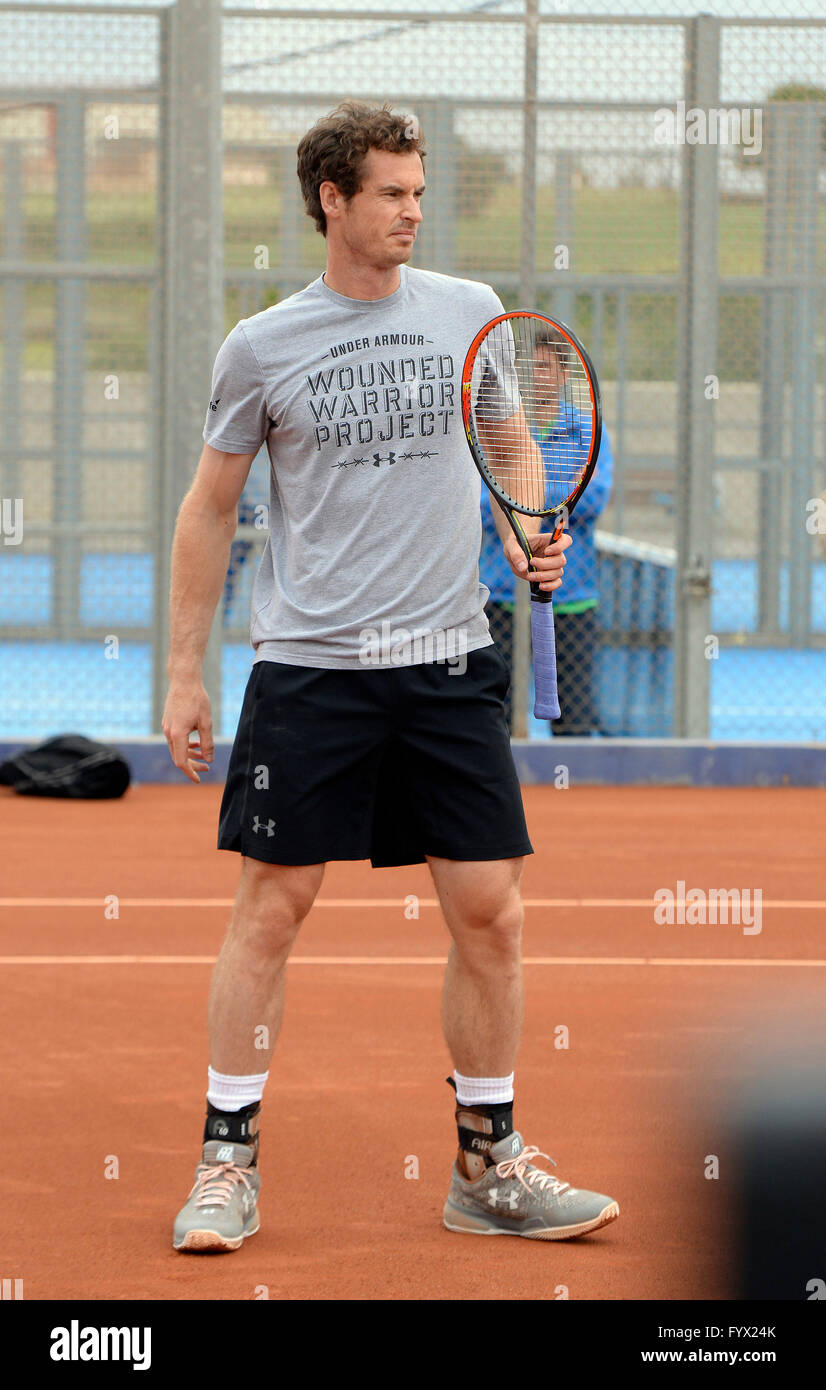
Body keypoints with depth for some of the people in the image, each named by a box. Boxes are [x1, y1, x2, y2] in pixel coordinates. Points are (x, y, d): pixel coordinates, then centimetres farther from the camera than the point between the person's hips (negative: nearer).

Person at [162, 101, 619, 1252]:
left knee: (490, 914, 0)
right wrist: (184, 672, 7)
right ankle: (227, 1162, 8)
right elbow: (210, 511, 8)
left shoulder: (471, 315, 6)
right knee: (271, 908, -2)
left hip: (448, 665, 2)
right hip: (308, 670, -2)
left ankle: (487, 1166, 12)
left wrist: (529, 541, -2)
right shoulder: (261, 348, 0)